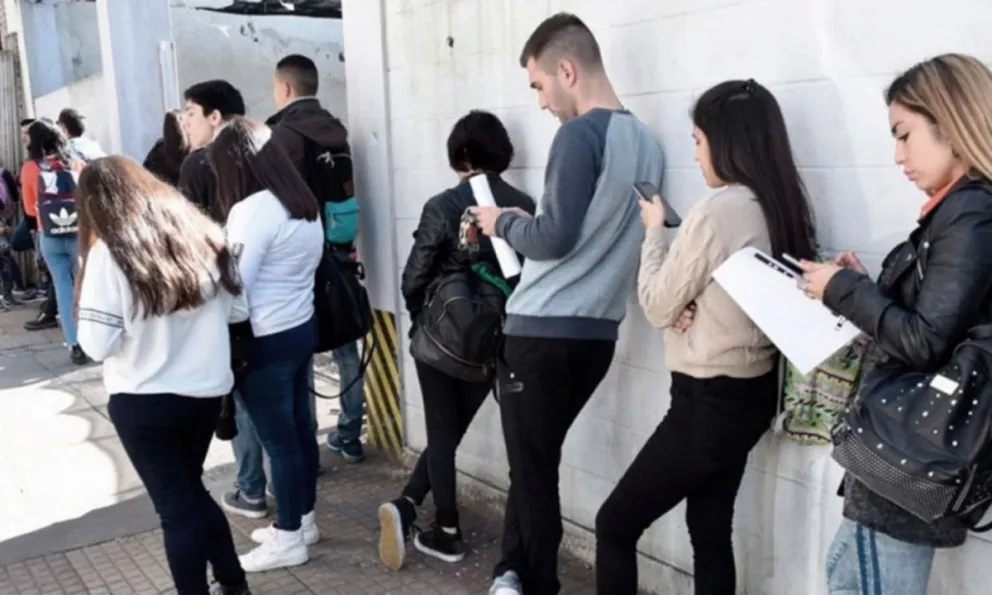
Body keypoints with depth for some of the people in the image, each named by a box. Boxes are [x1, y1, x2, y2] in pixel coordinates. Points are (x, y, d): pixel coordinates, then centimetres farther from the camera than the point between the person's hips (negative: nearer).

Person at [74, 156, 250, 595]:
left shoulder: (108, 252, -13)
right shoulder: (202, 234, 0)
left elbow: (97, 344, -15)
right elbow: (238, 310, 6)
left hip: (143, 401, -5)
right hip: (207, 390, 5)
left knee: (177, 506, 9)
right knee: (191, 491, 25)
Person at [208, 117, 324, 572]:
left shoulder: (252, 210, -19)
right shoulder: (303, 202, 7)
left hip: (266, 341, -8)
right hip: (302, 328, 9)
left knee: (279, 441, 3)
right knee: (300, 430, 17)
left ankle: (289, 540, 16)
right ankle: (302, 520, 31)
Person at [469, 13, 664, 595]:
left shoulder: (581, 134, -13)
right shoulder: (647, 143, 10)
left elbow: (555, 238, -18)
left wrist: (504, 223, 0)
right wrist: (528, 222, 16)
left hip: (544, 330, -8)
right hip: (598, 332, 8)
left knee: (533, 468, 5)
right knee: (538, 460, 19)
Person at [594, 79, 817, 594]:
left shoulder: (715, 212, -22)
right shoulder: (782, 209, 4)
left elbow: (658, 307, -11)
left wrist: (654, 229, 1)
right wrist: (690, 306, -6)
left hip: (708, 402, -9)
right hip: (751, 393, 9)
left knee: (615, 525, 5)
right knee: (711, 533, 19)